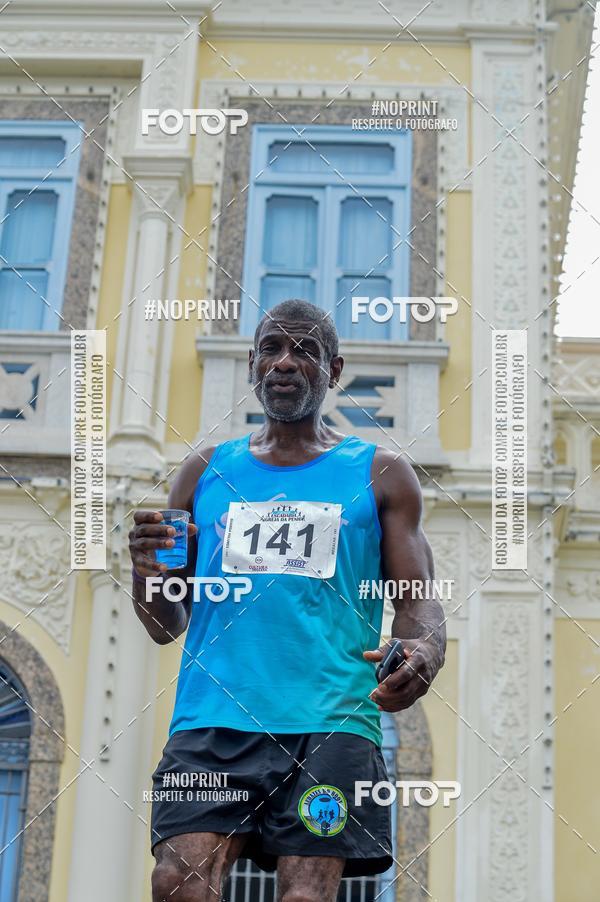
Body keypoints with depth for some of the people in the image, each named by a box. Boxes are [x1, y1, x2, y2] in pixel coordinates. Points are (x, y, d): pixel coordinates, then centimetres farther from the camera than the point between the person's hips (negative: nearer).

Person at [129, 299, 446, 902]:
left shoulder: (380, 475, 14)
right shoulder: (205, 472, 18)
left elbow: (419, 605, 9)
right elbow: (167, 626, 18)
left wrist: (424, 652, -15)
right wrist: (148, 575, -6)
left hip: (330, 722, -1)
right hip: (212, 717, 1)